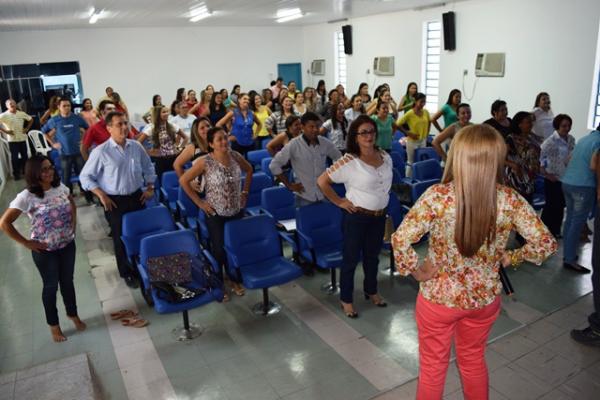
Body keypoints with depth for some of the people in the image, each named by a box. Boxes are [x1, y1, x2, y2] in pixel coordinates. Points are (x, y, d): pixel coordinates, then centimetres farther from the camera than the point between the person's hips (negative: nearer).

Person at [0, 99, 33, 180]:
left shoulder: (21, 113, 3)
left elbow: (31, 119, 17)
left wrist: (27, 128, 7)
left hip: (22, 138, 4)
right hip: (12, 140, -4)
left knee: (24, 156, 11)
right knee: (15, 157, 1)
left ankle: (25, 171, 26)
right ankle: (16, 174, 11)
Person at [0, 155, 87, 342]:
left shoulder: (60, 187, -5)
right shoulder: (26, 197, -20)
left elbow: (73, 206, 15)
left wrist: (73, 226, 5)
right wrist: (26, 243, -14)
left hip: (67, 244, 4)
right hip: (45, 251, -4)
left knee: (67, 281, 20)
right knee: (51, 286, 13)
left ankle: (73, 314, 43)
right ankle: (53, 325, 34)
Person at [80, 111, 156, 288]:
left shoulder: (136, 146, -1)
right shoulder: (101, 152, -13)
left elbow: (148, 168, 14)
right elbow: (85, 176, -7)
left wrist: (150, 188, 7)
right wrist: (101, 195, -13)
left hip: (136, 197, 4)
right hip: (115, 201, -4)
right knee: (121, 237, 9)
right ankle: (126, 273, 27)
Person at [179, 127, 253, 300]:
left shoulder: (235, 156, -5)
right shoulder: (205, 162, -17)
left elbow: (249, 170, 14)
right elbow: (183, 180, -12)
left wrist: (245, 192, 6)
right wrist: (199, 202, -12)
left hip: (237, 211, 4)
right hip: (215, 214, -4)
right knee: (218, 249, 7)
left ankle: (235, 280, 36)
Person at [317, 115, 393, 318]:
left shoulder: (385, 156, 0)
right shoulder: (349, 161, -19)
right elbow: (322, 181, -16)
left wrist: (382, 201, 11)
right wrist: (339, 201, -13)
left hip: (379, 215, 6)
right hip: (356, 216, -6)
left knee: (373, 255, 22)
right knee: (351, 258, 8)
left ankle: (371, 291, 43)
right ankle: (346, 299, 25)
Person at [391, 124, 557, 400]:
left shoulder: (438, 196, -24)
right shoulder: (510, 199, -14)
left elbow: (400, 240, -29)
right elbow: (546, 244, -9)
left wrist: (414, 271, -12)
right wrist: (511, 258, 5)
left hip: (439, 297, -3)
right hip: (485, 297, 3)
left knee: (433, 366, 21)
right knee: (473, 361, 29)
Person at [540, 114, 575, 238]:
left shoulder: (571, 140, 3)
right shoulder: (551, 141, -16)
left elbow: (572, 157, 13)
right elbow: (539, 157, -19)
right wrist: (545, 174, -16)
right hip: (553, 179, -6)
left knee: (561, 206, 14)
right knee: (551, 206, 2)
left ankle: (556, 231, 29)